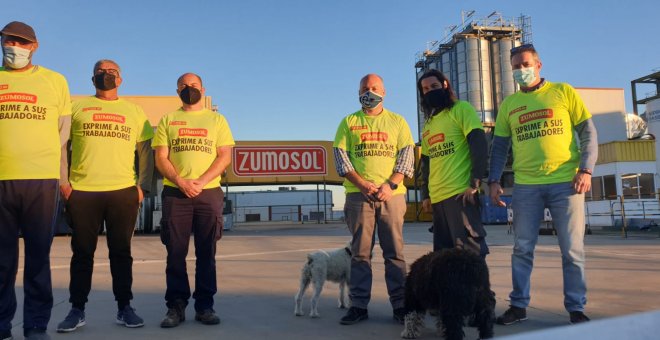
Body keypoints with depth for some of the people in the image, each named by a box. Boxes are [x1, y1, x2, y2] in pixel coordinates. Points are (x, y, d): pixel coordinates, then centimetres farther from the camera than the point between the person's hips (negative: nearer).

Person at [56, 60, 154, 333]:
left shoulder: (134, 111, 14)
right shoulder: (77, 106, 12)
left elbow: (145, 151, 12)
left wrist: (143, 186, 2)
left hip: (124, 192, 1)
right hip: (81, 192, 0)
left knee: (121, 252, 6)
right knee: (82, 252, 5)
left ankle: (124, 307, 15)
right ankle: (77, 310, 16)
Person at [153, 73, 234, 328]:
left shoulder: (216, 119, 11)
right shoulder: (168, 120, 13)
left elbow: (225, 156, 1)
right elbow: (161, 158, 4)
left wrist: (200, 182, -12)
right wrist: (181, 182, -13)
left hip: (209, 193, 0)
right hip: (175, 193, 0)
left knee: (206, 253, 3)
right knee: (176, 252, 1)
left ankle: (205, 306, 9)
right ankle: (176, 306, 8)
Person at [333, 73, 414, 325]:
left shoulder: (397, 121, 14)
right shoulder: (349, 122, 13)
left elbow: (406, 154, 5)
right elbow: (340, 154, 3)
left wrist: (391, 184, -10)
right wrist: (362, 183, -10)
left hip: (392, 194, 0)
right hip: (358, 194, 0)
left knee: (395, 251, 1)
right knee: (360, 252, 1)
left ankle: (399, 304, 8)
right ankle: (359, 305, 7)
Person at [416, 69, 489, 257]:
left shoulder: (461, 109, 2)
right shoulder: (428, 124, 22)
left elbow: (479, 144, -10)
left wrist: (474, 184, -18)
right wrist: (426, 194, 16)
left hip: (460, 193, -7)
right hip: (437, 198, 8)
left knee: (470, 252, -10)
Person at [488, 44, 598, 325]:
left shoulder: (563, 92, 6)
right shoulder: (508, 104, 12)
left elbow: (588, 132, 3)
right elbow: (499, 146, 11)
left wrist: (586, 170, -8)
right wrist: (494, 180, 0)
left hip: (565, 183, -2)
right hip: (525, 186, 2)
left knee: (572, 249, 2)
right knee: (522, 249, 5)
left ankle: (576, 308, 15)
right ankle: (519, 305, 15)